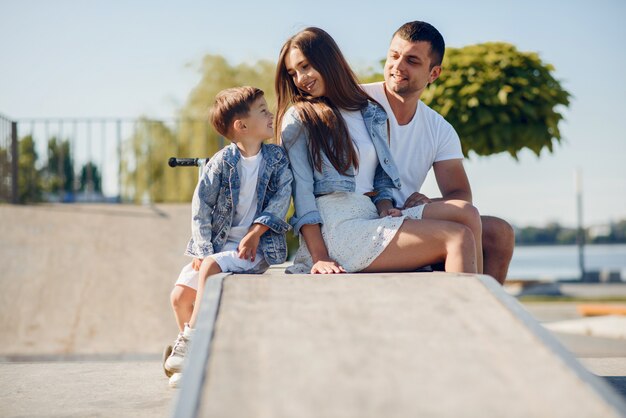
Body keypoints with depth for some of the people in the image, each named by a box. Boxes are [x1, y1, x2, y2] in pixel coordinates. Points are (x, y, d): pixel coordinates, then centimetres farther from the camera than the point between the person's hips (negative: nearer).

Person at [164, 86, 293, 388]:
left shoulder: (277, 158, 0)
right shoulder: (221, 162, -3)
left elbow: (282, 197, -7)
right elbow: (201, 208, -3)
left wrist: (256, 232, -17)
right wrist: (203, 250, -12)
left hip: (255, 246, -2)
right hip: (218, 242, 3)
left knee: (210, 268, -29)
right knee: (179, 295, -6)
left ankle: (188, 344, -17)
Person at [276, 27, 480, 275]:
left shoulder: (373, 115, 21)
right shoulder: (297, 119, 4)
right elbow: (302, 190, -5)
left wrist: (385, 208, -2)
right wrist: (320, 257, -15)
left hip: (372, 217, 6)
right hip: (336, 228, -6)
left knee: (467, 215, -16)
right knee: (458, 238, -20)